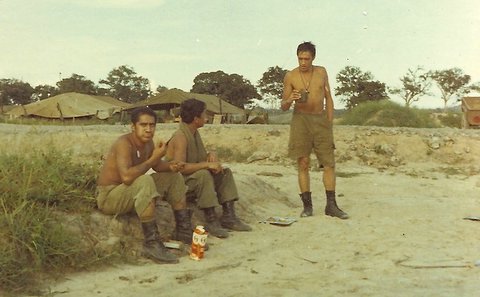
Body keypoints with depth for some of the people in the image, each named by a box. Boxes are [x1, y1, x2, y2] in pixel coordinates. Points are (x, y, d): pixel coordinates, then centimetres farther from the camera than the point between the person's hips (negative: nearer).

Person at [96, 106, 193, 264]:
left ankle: (183, 230, 12)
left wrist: (170, 166, -7)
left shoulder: (148, 142, 0)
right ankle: (151, 243, -34)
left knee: (174, 177, 8)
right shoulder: (124, 143, -25)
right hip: (109, 196, -9)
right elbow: (127, 177, -40)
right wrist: (154, 158, -32)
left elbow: (156, 165, 16)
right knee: (145, 181, -37)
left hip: (131, 192, 9)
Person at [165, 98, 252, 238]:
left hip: (195, 179, 10)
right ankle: (211, 221, -29)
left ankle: (228, 216, -6)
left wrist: (212, 155, -8)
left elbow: (203, 158, 16)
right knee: (203, 174, -35)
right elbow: (180, 167, -33)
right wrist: (207, 165, -30)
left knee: (225, 173, 2)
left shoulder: (195, 133, 8)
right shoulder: (180, 137, -22)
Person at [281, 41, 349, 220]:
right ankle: (307, 205, 4)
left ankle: (331, 205, 5)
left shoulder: (321, 72, 6)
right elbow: (283, 107, 2)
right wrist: (290, 99, -21)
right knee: (303, 164, -3)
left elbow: (328, 98, 12)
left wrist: (329, 123, 5)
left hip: (321, 120, 2)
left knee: (329, 163, -2)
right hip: (301, 120, -2)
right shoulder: (290, 76, 0)